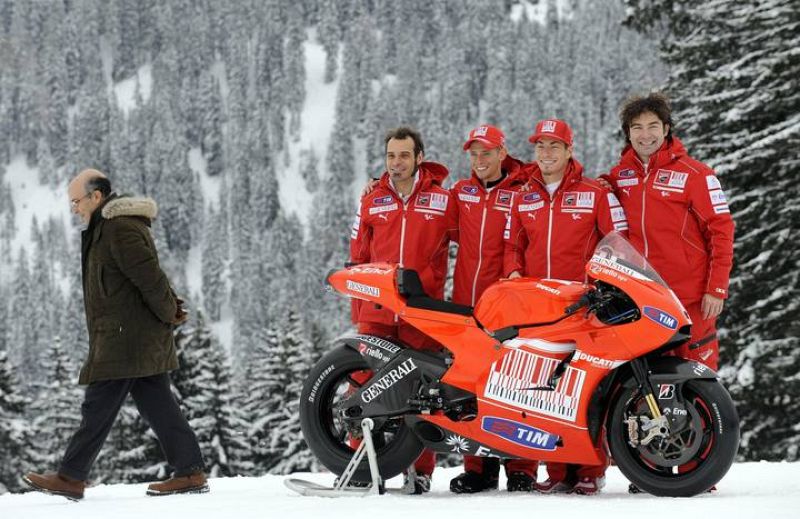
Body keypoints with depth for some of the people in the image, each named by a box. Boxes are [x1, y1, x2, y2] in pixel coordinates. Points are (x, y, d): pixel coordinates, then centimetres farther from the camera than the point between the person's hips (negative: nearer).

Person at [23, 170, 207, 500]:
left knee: (98, 407, -4)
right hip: (145, 342, 11)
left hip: (124, 340, -11)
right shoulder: (106, 228, 19)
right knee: (156, 405, 8)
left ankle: (70, 478, 1)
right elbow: (150, 276, 23)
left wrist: (169, 314, -11)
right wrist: (171, 307, 13)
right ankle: (191, 473, 6)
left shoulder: (120, 230, -16)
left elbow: (150, 276, -21)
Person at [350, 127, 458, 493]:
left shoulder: (443, 200, 5)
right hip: (377, 311, 2)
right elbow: (357, 257, 15)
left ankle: (421, 469, 5)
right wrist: (358, 310, 10)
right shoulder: (371, 202, 12)